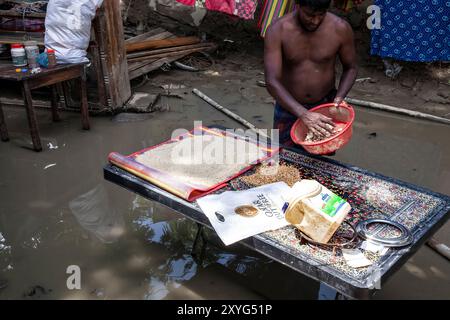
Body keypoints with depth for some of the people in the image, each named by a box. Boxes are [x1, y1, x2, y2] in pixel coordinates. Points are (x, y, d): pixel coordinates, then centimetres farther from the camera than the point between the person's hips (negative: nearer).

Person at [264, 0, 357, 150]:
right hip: (289, 107, -1)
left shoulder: (341, 29, -13)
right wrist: (304, 114, -34)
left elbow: (350, 68, 2)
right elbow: (272, 81, -24)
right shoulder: (277, 31, -18)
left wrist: (339, 97, -17)